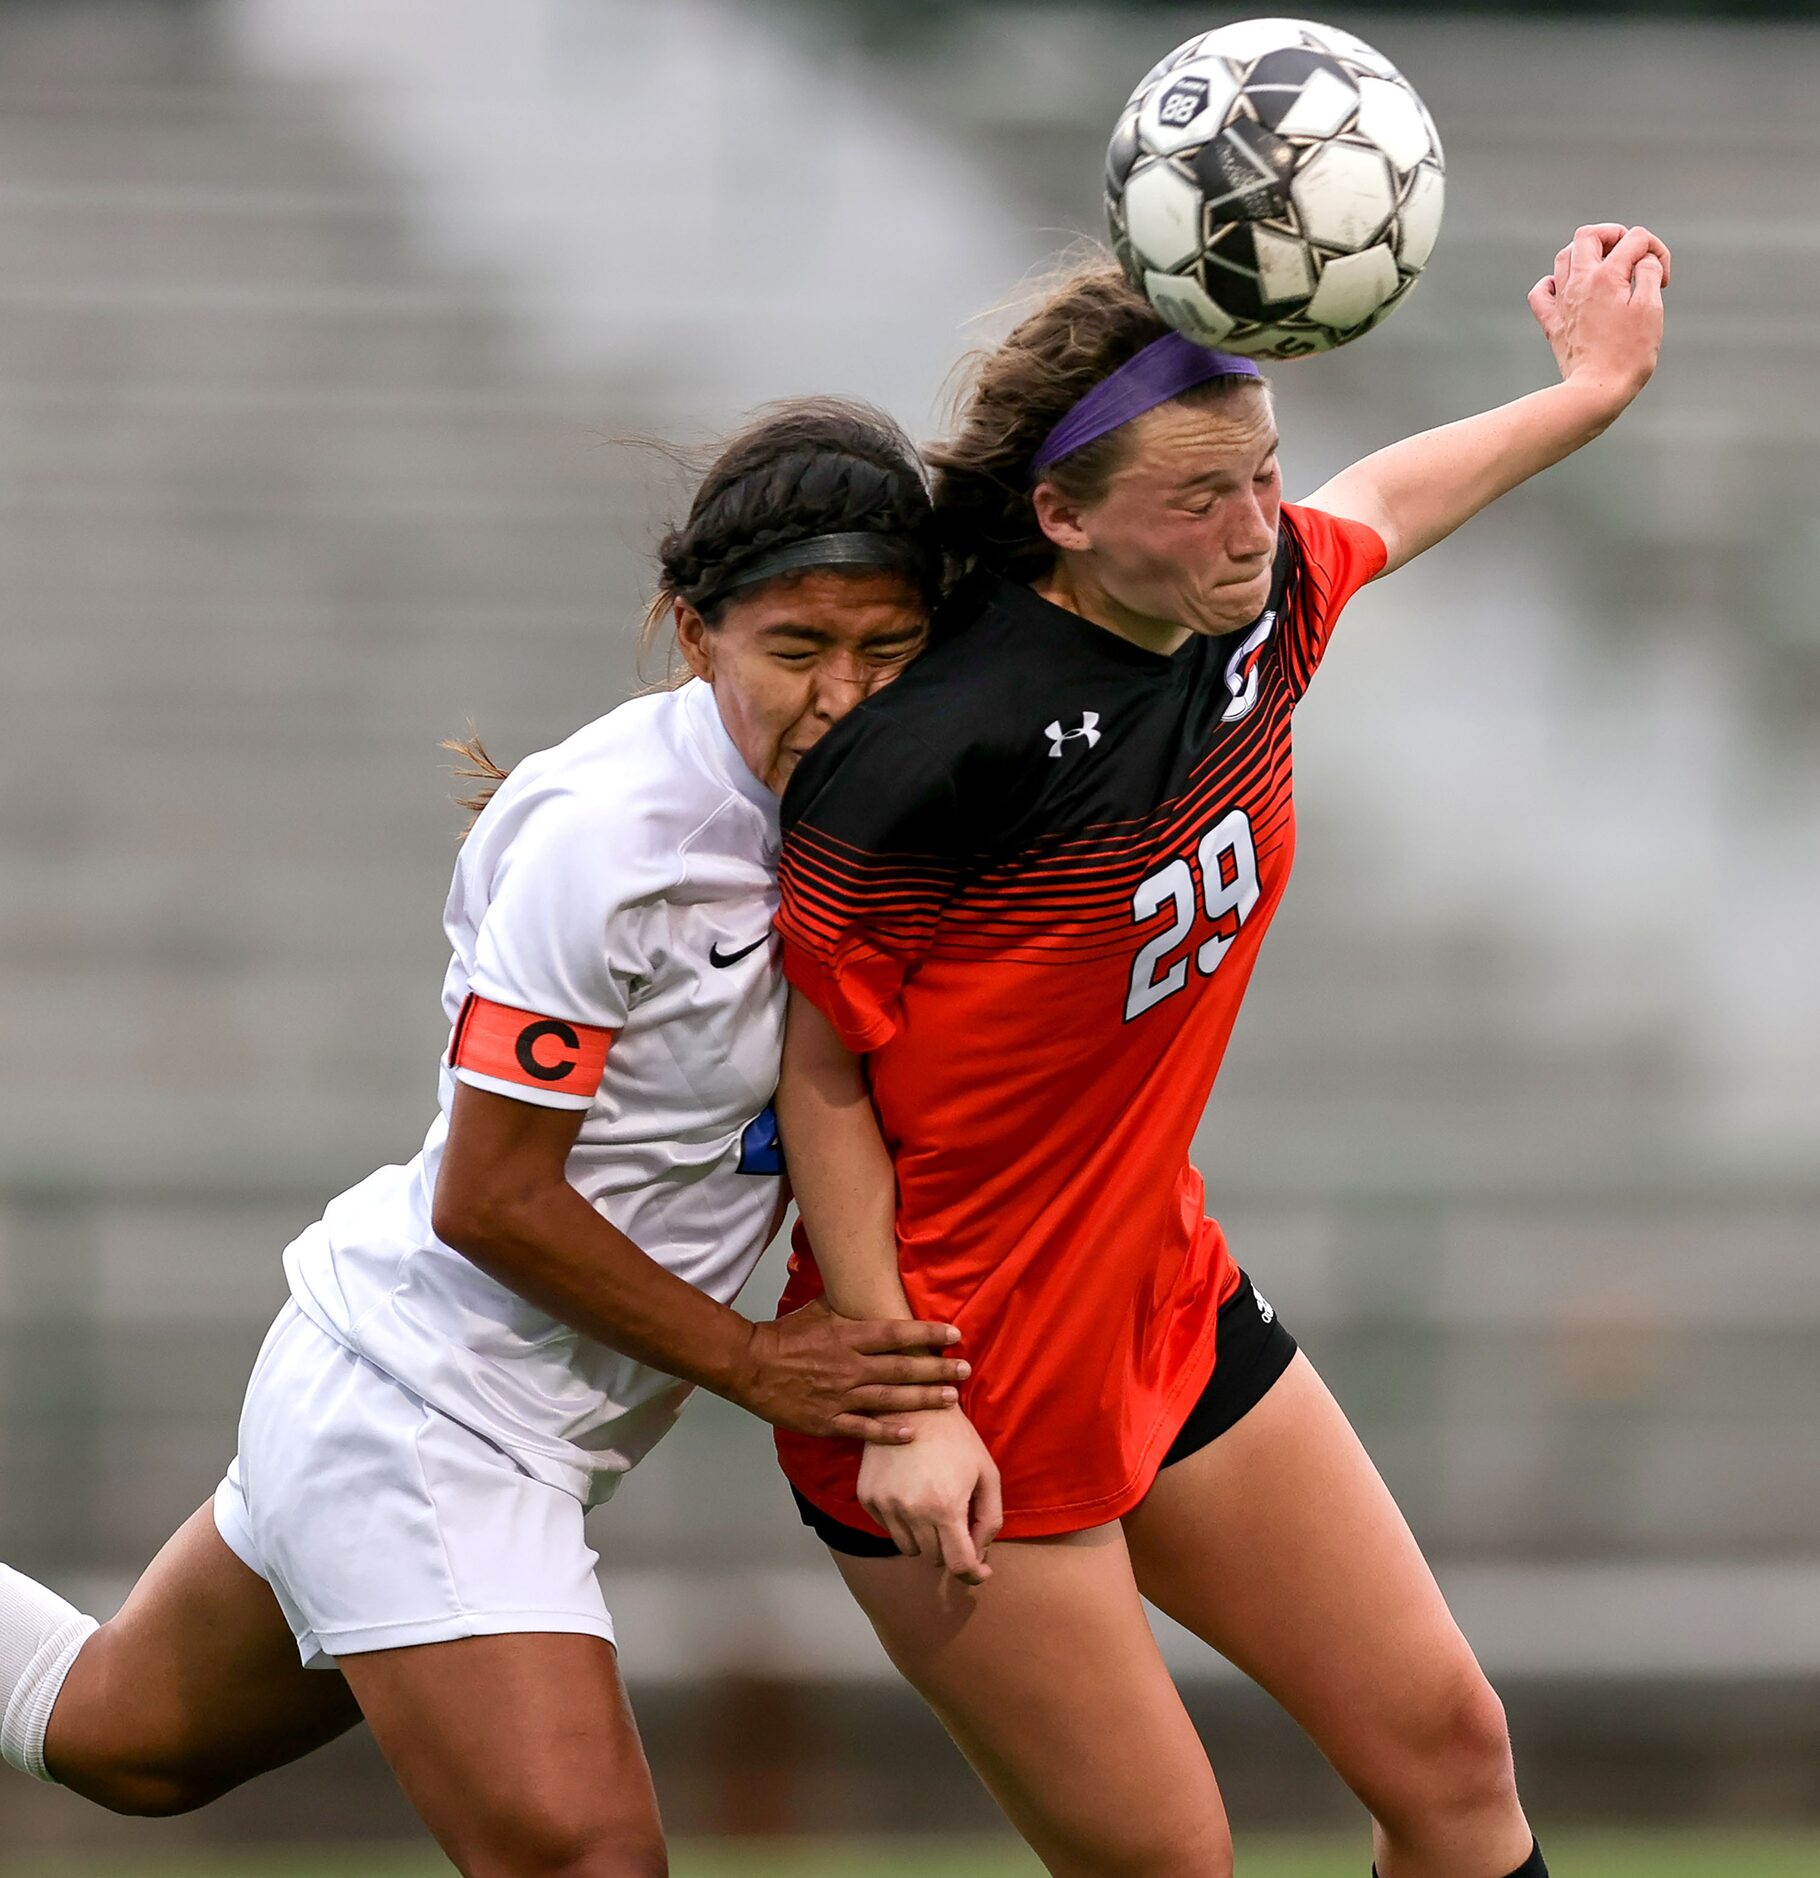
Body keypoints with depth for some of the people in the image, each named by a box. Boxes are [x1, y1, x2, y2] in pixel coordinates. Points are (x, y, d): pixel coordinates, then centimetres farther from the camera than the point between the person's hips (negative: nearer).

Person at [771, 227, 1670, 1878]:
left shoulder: (1257, 612, -5)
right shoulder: (937, 744, -28)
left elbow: (1379, 503, 21)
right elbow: (808, 1068, -19)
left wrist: (1591, 387, 32)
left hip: (1166, 1305, 8)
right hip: (971, 1393, -8)